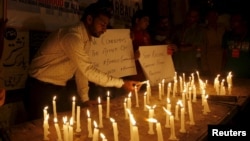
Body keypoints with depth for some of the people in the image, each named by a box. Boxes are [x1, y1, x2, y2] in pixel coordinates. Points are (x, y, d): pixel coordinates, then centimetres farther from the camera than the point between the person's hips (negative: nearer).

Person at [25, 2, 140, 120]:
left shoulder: (85, 38, 3)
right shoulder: (72, 36, -25)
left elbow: (82, 69, 6)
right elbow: (88, 71, -29)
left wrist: (85, 99, 3)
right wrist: (122, 83, -25)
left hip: (58, 88, 8)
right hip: (41, 88, -8)